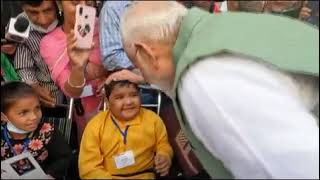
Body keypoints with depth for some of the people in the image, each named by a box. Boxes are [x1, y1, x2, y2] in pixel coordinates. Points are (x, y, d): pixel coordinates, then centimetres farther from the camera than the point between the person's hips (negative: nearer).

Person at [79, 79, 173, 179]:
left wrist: (165, 156, -7)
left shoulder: (152, 119, 0)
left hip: (145, 176, 2)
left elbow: (163, 145, 13)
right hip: (107, 176, -2)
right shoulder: (95, 125, -4)